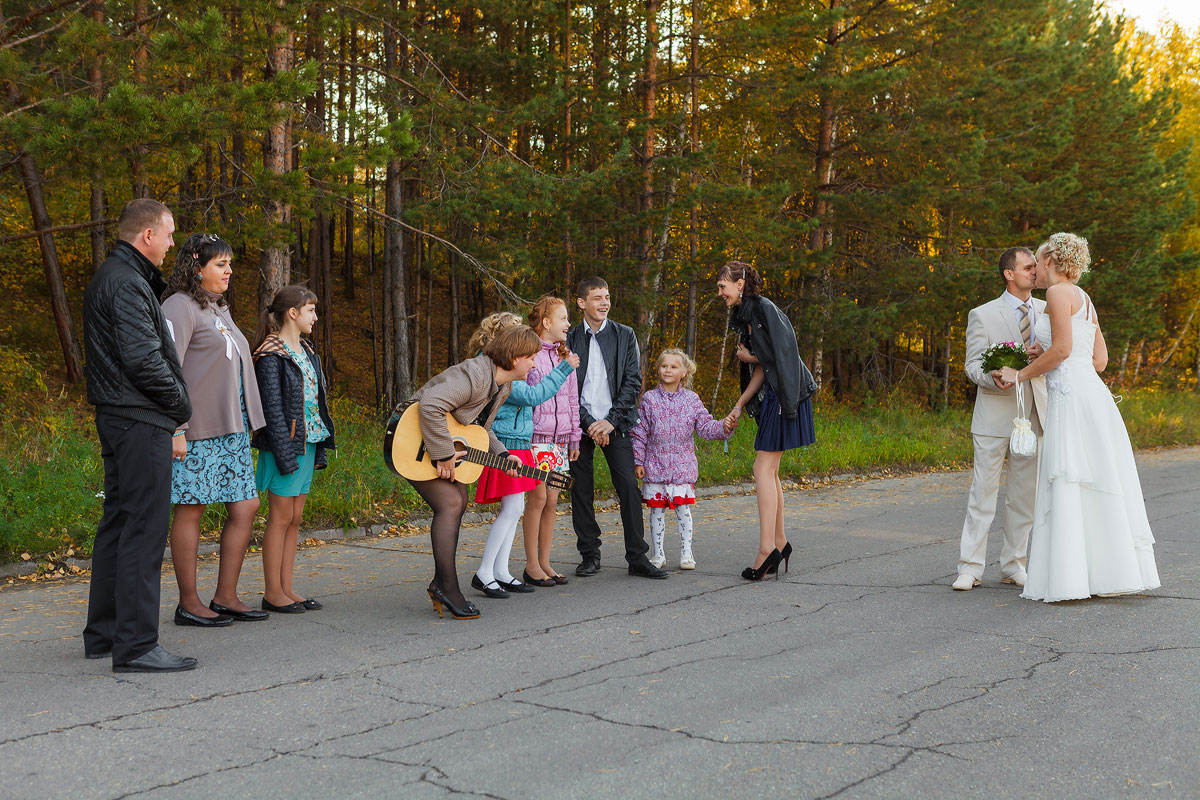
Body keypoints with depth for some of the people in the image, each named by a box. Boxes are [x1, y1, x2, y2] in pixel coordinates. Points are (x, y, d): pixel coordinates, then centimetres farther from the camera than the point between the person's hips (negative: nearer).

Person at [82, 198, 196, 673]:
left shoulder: (111, 277, 19)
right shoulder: (127, 283, -15)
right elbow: (142, 358, -21)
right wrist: (181, 403, -9)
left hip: (116, 417, 11)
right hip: (140, 419, -11)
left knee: (118, 523, 15)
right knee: (144, 530, -9)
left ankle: (102, 633, 23)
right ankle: (136, 645, -8)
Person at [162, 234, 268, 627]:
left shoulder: (219, 308, 20)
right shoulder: (180, 307, -8)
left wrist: (246, 424, 21)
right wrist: (176, 429, -20)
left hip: (232, 428, 9)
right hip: (196, 430, -9)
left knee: (245, 506, 6)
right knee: (191, 510, -1)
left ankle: (225, 596, 14)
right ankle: (188, 604, 6)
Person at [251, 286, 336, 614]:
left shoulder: (306, 351, 15)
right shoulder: (271, 353, -10)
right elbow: (272, 406, -15)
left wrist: (322, 448, 14)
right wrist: (285, 453, -19)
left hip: (309, 442, 8)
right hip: (286, 443, -8)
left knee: (295, 518, 9)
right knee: (281, 516, -3)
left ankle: (287, 588, 14)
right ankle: (273, 592, 3)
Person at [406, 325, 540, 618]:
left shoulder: (502, 388, 4)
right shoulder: (473, 375, -29)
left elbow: (481, 427, 15)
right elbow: (430, 404, -41)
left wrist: (502, 454, -3)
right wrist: (443, 456, -35)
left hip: (448, 444, 10)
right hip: (415, 444, -10)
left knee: (459, 501, 6)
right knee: (450, 504, -18)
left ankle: (440, 583, 13)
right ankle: (447, 586, -14)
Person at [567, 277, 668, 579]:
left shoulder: (625, 335, 7)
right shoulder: (570, 339, 5)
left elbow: (633, 381, 2)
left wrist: (611, 421, -8)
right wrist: (588, 423, -9)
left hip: (615, 424, 0)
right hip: (581, 425, 0)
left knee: (629, 486, -6)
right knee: (581, 491, 3)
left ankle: (637, 557, -1)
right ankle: (589, 556, 13)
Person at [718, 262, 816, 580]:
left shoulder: (764, 309, -11)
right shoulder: (743, 318, 16)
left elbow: (782, 354, -16)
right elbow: (760, 371, 13)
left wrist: (749, 358, -3)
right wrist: (737, 408, 10)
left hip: (784, 395, -9)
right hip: (769, 398, 9)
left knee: (763, 469, -12)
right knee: (769, 471, 10)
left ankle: (767, 548, -12)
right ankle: (779, 542, 16)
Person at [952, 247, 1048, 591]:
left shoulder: (1046, 311, 11)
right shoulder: (983, 315, -1)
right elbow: (973, 365, -3)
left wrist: (1043, 354, -11)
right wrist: (991, 377, -25)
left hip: (1033, 416, 4)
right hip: (995, 415, -4)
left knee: (1024, 494, 8)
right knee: (983, 492, -4)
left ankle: (1012, 565, 18)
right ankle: (970, 568, 1)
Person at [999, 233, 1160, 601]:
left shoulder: (1059, 293, -6)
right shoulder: (1085, 301, 20)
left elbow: (1061, 348, -17)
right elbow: (1100, 359, 18)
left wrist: (1021, 375, -7)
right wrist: (1042, 363, 24)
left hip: (1073, 398, -9)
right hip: (1092, 394, 9)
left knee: (1068, 487, -9)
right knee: (1097, 488, 9)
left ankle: (1071, 579, -9)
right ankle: (1109, 572, 12)